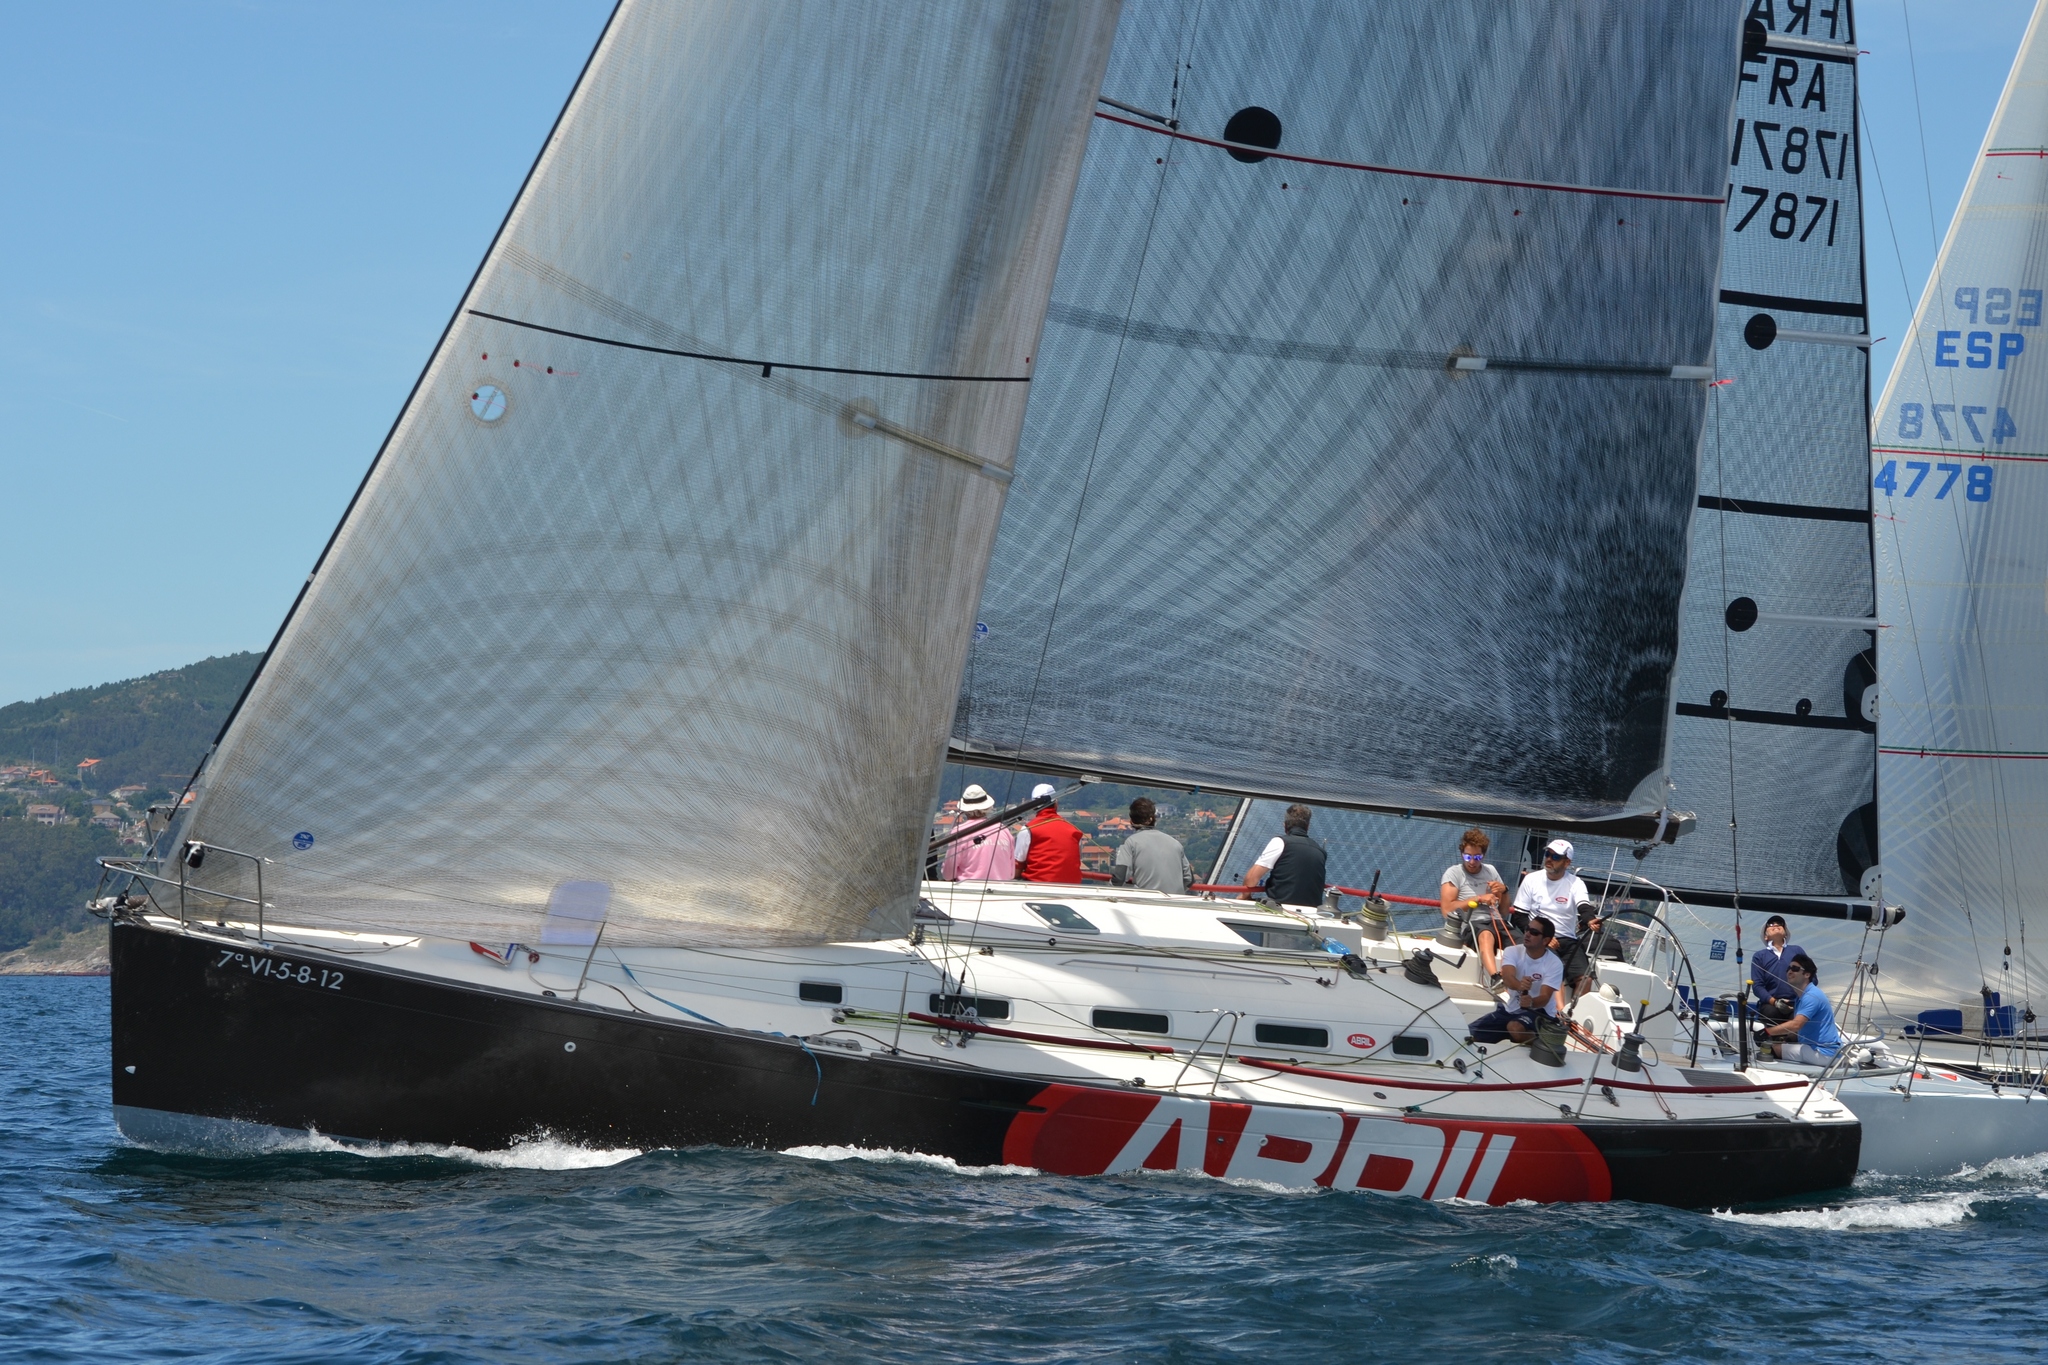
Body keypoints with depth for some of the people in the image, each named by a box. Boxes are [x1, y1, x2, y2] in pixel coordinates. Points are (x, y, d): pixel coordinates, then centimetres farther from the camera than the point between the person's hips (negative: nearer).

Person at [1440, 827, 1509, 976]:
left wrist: (1504, 890, 5)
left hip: (1496, 922, 6)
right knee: (1485, 935, -42)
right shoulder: (1454, 873, 5)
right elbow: (1447, 910, -8)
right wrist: (1479, 898, -10)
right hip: (1470, 924, -6)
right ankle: (1496, 979, -65)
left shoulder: (1491, 870, 20)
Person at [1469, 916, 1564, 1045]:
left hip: (1538, 1011, -4)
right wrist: (1519, 985, -53)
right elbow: (1507, 976, -29)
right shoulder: (1513, 952, -9)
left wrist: (1531, 1002, -51)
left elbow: (1545, 997, -26)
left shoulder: (1554, 964, -16)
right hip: (1510, 1008, 4)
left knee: (1515, 1028, -37)